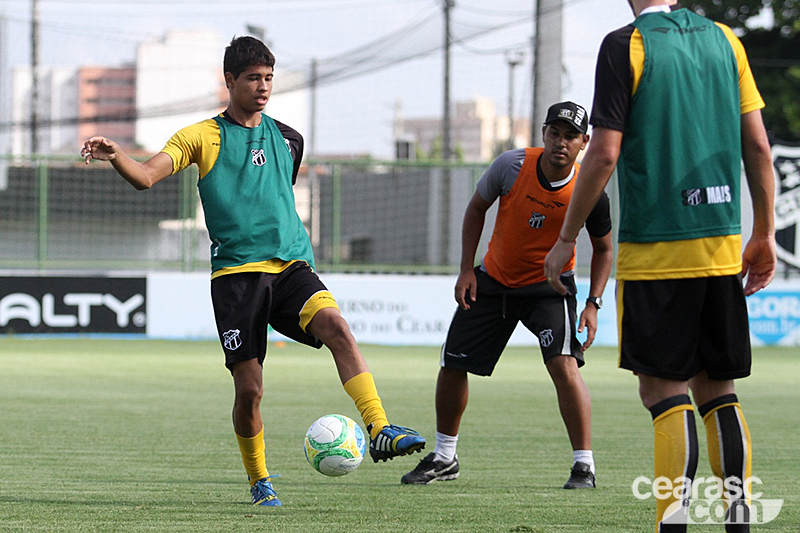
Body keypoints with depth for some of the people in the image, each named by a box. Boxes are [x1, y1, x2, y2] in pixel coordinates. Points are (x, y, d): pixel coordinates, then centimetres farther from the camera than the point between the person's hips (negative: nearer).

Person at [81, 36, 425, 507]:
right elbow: (147, 177, -8)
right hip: (236, 274, -3)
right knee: (249, 387, -6)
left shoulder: (285, 138, 17)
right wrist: (116, 157, -29)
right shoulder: (203, 137, 5)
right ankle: (259, 482, 16)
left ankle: (379, 430, -36)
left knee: (335, 325, -27)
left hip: (290, 265, 3)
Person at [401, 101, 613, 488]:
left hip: (549, 285, -3)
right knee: (453, 365, 5)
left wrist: (593, 304, -12)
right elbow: (477, 207, 0)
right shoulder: (512, 165, -18)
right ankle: (444, 458, 26)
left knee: (564, 365, -24)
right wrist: (467, 269, -5)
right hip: (494, 279, 3)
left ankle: (584, 464, -15)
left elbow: (603, 249, -2)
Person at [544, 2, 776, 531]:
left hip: (655, 248, -5)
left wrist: (565, 239, -1)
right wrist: (765, 234, 16)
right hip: (722, 245, 5)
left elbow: (604, 155, -10)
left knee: (664, 389, -3)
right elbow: (757, 145, 8)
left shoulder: (625, 46, -6)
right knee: (718, 388, 12)